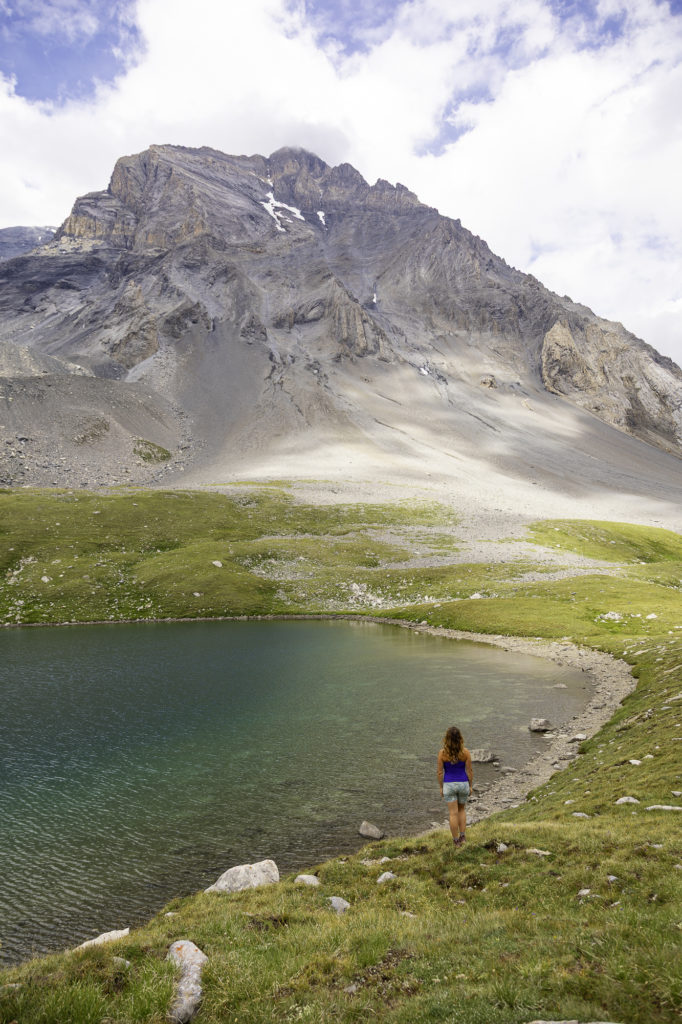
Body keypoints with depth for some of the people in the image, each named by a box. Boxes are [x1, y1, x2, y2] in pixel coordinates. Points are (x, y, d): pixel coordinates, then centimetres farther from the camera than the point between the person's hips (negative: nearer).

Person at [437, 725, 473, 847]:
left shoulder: (442, 752, -17)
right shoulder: (465, 752, -15)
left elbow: (440, 772, -9)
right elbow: (469, 771, -8)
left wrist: (441, 787, 4)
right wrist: (471, 786, 7)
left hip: (449, 785, -1)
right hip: (463, 784, 1)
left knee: (453, 814, 10)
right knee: (462, 809, 25)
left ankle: (456, 841, 17)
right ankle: (462, 835, 22)